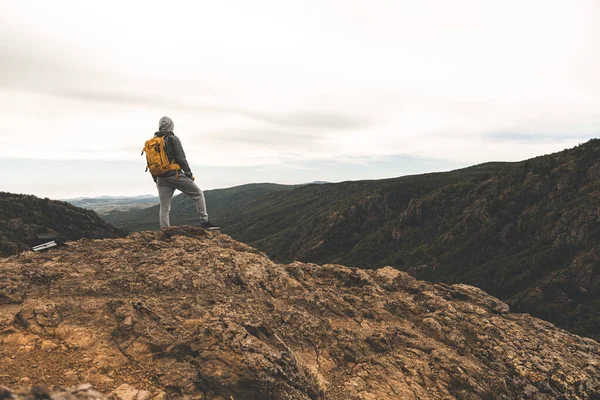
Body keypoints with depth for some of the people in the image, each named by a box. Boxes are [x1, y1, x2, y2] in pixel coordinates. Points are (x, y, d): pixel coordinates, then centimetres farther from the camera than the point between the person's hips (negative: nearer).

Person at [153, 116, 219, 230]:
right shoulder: (173, 139, -6)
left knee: (164, 208, 9)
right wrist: (189, 174, -3)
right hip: (175, 175, -6)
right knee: (198, 194, 4)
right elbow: (181, 159, -12)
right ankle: (204, 222, -1)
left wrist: (156, 180, 21)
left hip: (161, 179, 6)